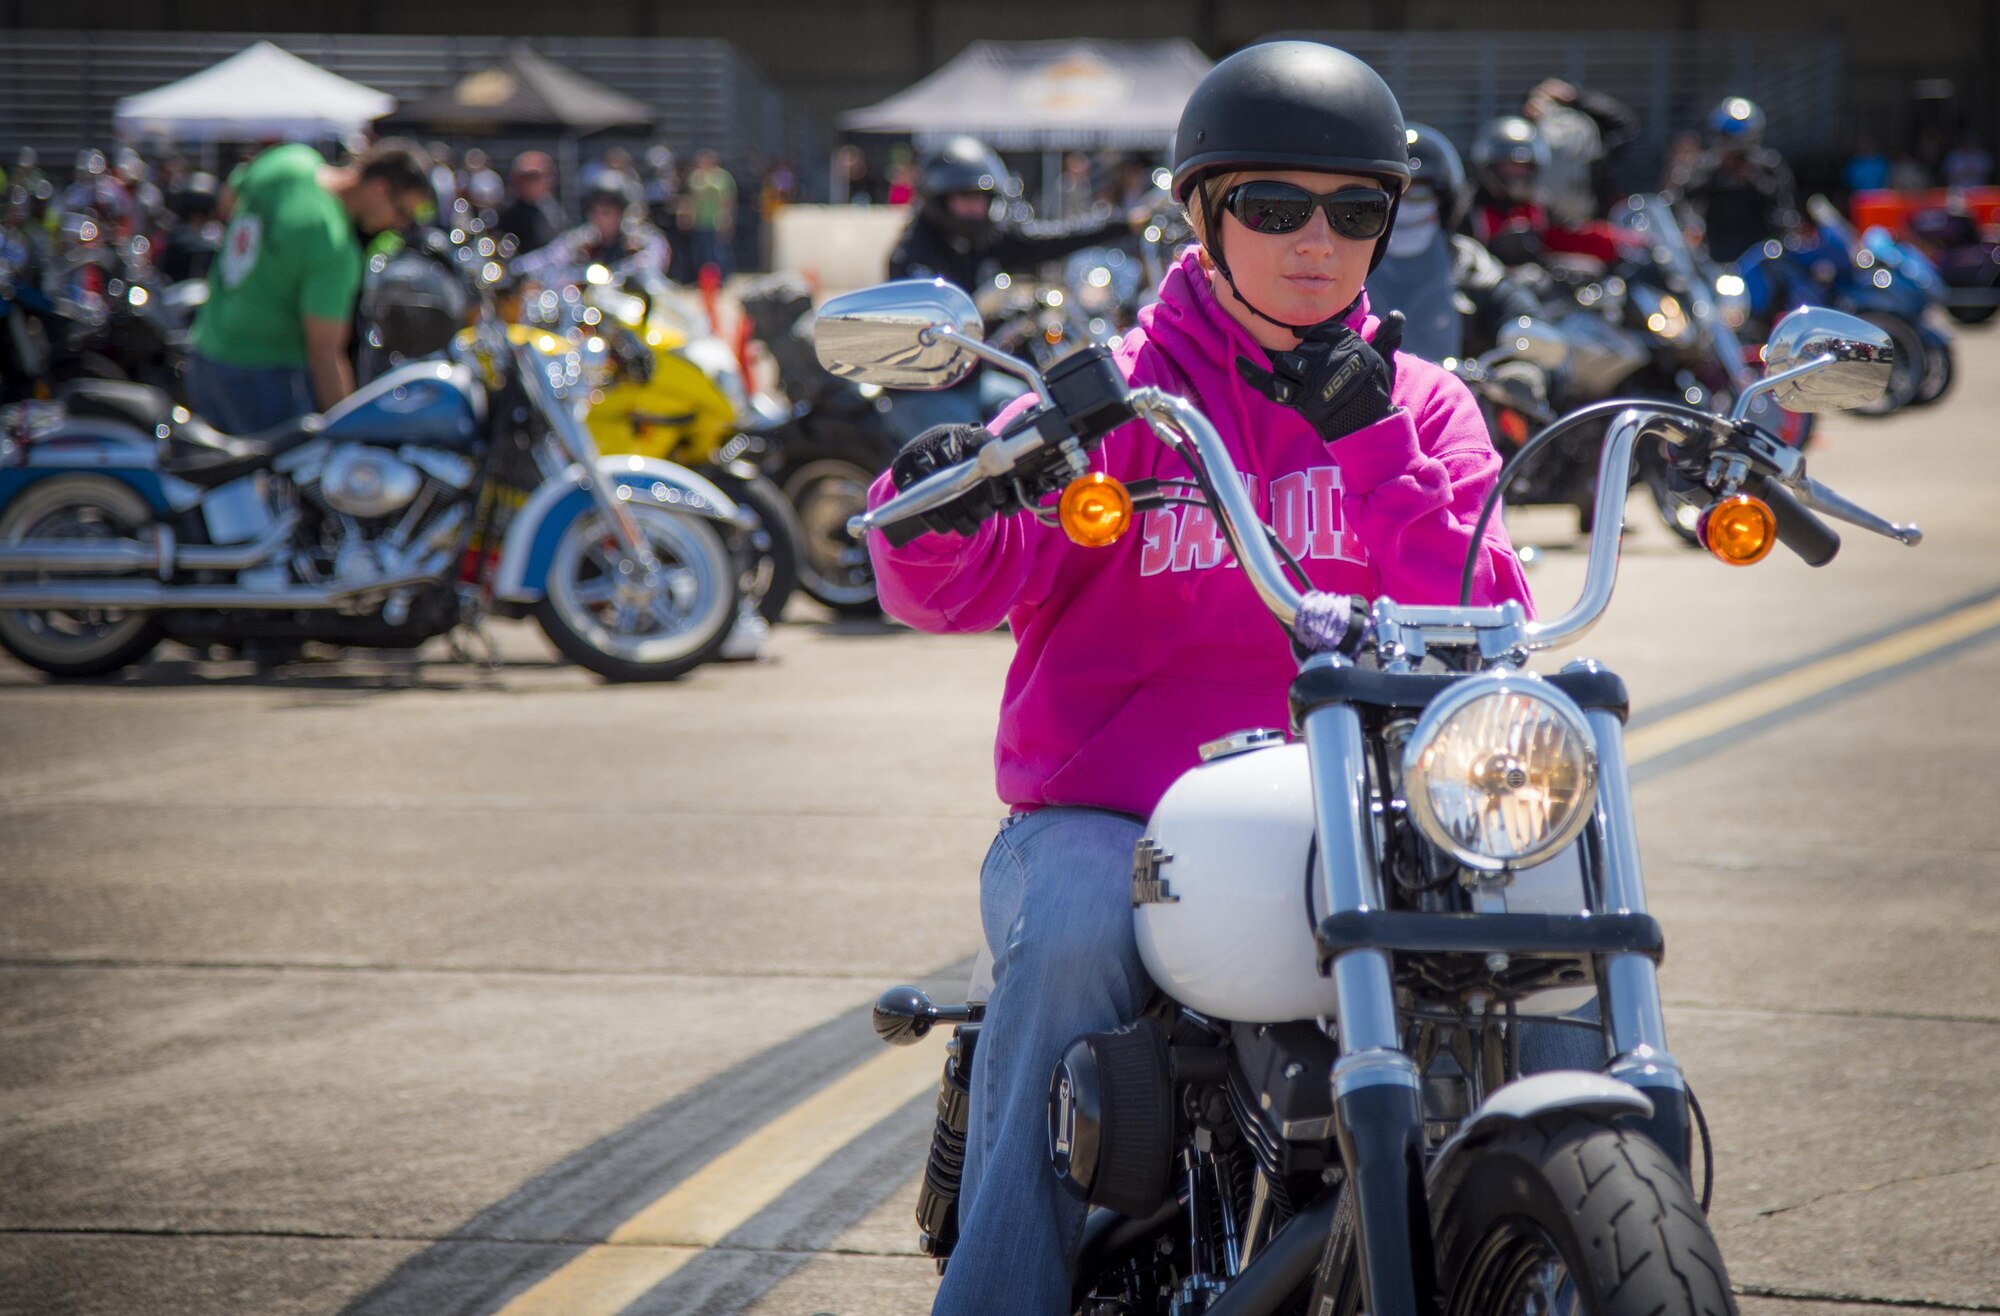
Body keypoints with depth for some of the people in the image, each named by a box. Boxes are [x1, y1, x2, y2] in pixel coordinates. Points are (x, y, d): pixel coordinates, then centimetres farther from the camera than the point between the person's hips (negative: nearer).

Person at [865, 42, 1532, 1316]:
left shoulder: (1422, 408, 13)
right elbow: (961, 587, -10)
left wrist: (1372, 449, -12)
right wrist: (937, 516, -34)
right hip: (1105, 818, -2)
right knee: (1073, 940, -34)